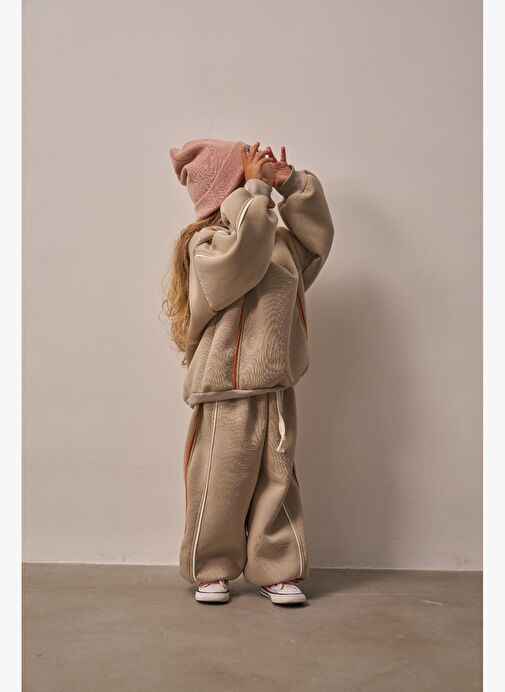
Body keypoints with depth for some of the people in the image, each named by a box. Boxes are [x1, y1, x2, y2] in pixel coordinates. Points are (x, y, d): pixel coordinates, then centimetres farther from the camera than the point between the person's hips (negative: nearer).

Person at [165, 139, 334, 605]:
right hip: (228, 390, -6)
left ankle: (276, 570, 22)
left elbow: (317, 238, 19)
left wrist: (293, 183, 11)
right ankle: (211, 570, 21)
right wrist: (255, 189, -17)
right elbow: (243, 252, -25)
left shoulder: (279, 243, 16)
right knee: (222, 483, 2)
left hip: (277, 387, 7)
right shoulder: (207, 242, -8)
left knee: (278, 480, 10)